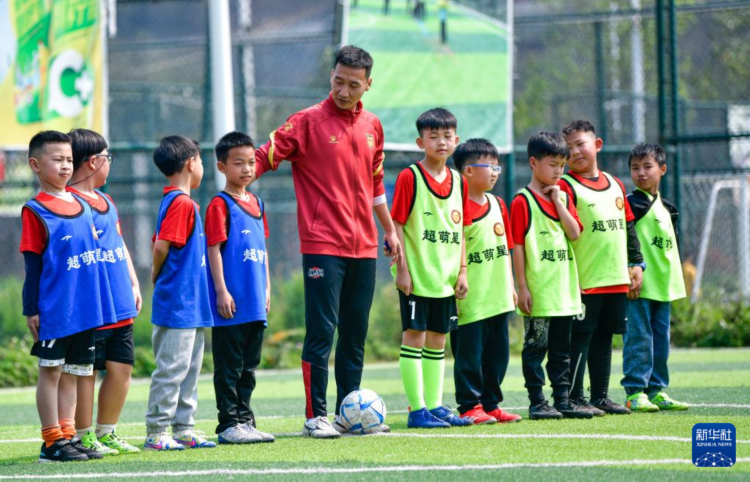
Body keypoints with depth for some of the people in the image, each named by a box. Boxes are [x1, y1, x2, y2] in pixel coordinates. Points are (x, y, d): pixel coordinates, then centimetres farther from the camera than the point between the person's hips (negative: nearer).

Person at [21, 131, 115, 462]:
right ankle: (52, 442, 1)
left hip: (85, 308, 6)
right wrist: (31, 310, -9)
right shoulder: (35, 211, -7)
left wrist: (98, 300, 17)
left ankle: (68, 436, 15)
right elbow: (33, 265, -8)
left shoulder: (81, 205, 12)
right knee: (51, 370, -2)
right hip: (53, 307, -6)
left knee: (73, 372, 10)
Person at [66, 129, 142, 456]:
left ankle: (106, 433, 21)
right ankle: (84, 438, 3)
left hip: (121, 305, 9)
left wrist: (133, 284, 17)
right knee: (87, 370, -3)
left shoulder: (105, 201, 18)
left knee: (121, 367, 11)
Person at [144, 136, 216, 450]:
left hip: (192, 306, 10)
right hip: (178, 304, -10)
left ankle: (183, 429, 18)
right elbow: (161, 247, -20)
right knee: (172, 368, -6)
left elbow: (161, 246, 16)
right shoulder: (182, 203, -15)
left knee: (190, 368, 13)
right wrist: (158, 275, -4)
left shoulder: (174, 201, 15)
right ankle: (156, 433, -2)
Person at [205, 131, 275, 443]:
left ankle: (245, 420, 18)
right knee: (229, 367, -3)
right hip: (232, 302, -8)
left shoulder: (256, 204, 15)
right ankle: (228, 424, 0)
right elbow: (214, 249, -12)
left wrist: (266, 288, 15)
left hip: (256, 303, 8)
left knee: (249, 367, 12)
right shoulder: (220, 205, -8)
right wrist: (221, 291, -17)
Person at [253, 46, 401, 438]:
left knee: (355, 334, 9)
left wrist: (389, 229, 26)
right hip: (322, 245, -6)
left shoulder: (372, 126, 12)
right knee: (322, 332, -8)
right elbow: (264, 157, -10)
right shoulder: (308, 122, -5)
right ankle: (315, 416, -4)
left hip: (363, 246, 6)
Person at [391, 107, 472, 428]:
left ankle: (435, 405, 16)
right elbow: (397, 224, -10)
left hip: (445, 278, 6)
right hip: (416, 275, -6)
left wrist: (462, 270, 9)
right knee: (414, 336, -4)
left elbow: (459, 230, 14)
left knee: (438, 339, 10)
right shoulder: (409, 178, -9)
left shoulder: (458, 181, 9)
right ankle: (417, 409, -2)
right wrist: (401, 268, -14)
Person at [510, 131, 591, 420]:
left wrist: (559, 202, -6)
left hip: (564, 289, 6)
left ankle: (563, 400, 15)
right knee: (536, 347, -2)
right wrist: (522, 286, -13)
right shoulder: (523, 201, -7)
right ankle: (537, 402, 1)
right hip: (538, 291, -6)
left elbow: (575, 233, 2)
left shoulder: (563, 197, 13)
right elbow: (517, 246, -9)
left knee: (561, 348, 10)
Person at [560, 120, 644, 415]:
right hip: (584, 282, -7)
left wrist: (636, 263, 14)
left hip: (616, 280, 7)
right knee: (580, 338, -5)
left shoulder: (615, 185, 15)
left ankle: (601, 396, 18)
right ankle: (574, 398, -1)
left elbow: (629, 226, 21)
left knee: (604, 338, 12)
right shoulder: (566, 186, -7)